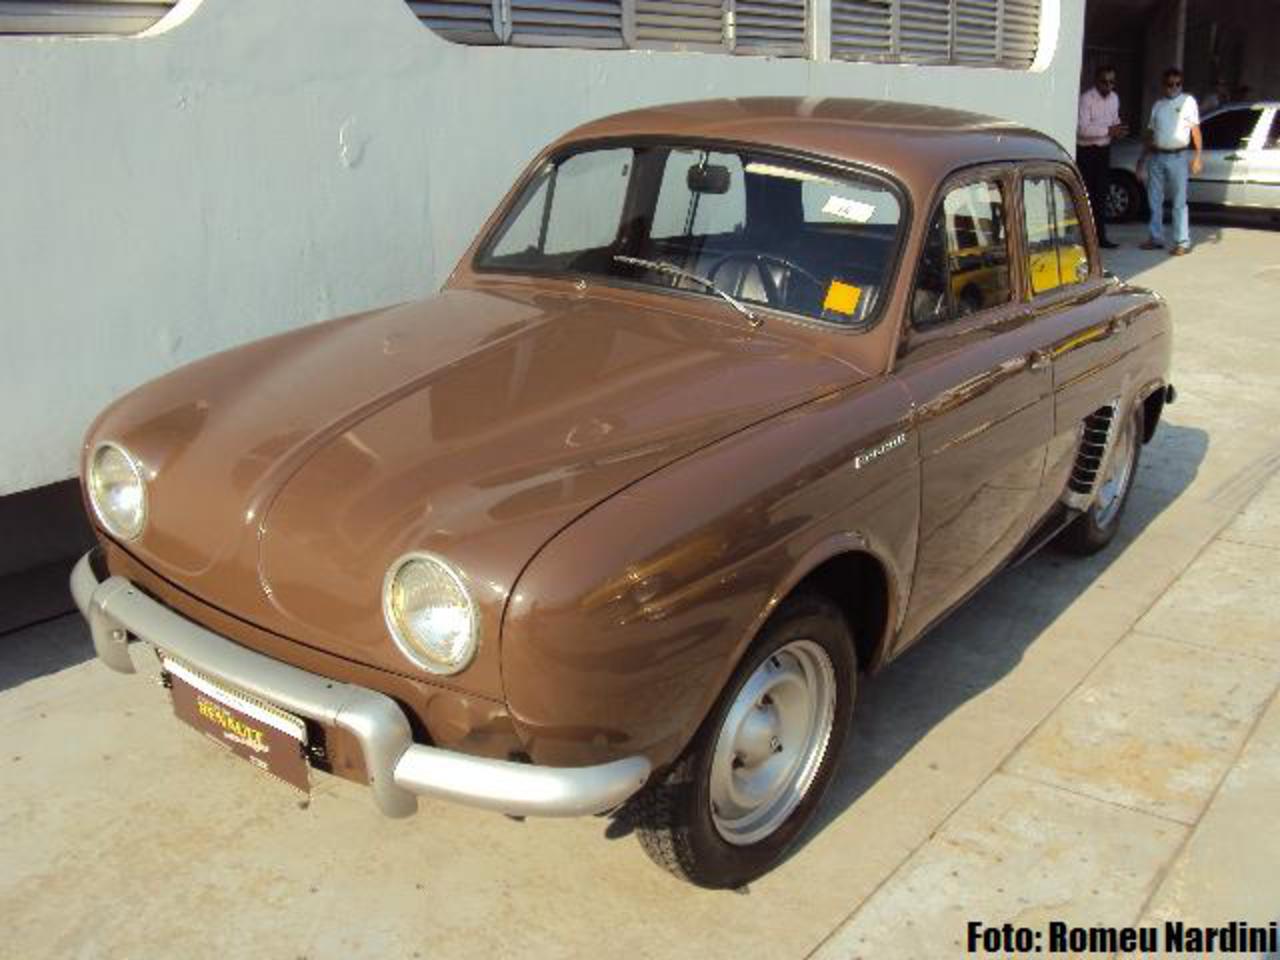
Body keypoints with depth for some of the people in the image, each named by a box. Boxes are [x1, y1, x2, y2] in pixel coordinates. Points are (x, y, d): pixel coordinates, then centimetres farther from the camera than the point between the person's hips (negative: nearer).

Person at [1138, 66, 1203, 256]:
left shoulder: (1188, 101, 1)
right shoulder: (1158, 104, 12)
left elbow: (1195, 130, -2)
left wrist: (1198, 156, -10)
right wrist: (1142, 159, 13)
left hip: (1177, 157, -4)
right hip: (1156, 156, 4)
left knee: (1179, 201, -4)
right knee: (1155, 200, 8)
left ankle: (1182, 242, -1)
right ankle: (1156, 238, 18)